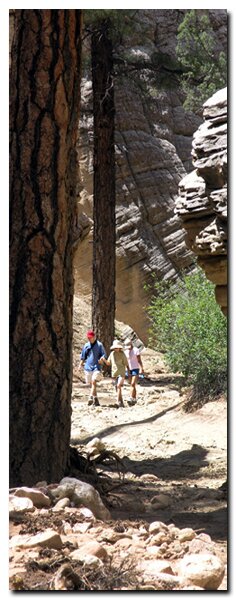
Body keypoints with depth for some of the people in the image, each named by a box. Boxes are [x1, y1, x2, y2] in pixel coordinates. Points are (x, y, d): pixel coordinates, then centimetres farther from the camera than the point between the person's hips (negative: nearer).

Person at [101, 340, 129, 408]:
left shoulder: (122, 354, -4)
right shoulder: (112, 354, 5)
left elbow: (126, 364, 0)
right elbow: (108, 363, 13)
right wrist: (104, 360, -7)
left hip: (121, 373, -4)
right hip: (114, 374, 4)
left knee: (119, 386, -24)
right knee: (117, 389, 7)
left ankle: (118, 402, -30)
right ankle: (121, 403, 20)